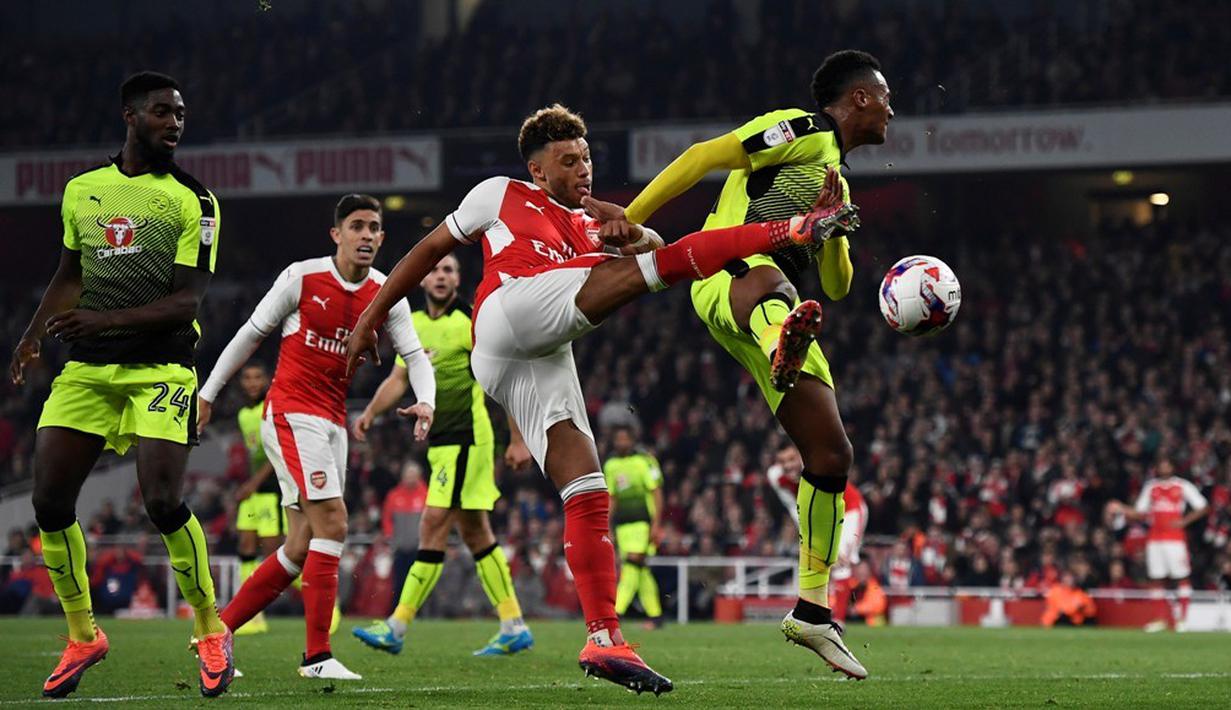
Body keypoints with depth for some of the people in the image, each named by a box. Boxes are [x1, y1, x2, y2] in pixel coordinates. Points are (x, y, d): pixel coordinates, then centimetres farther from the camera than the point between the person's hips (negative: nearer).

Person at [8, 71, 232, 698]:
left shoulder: (193, 201, -2)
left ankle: (211, 631, 2)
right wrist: (32, 335, 11)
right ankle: (82, 636, 14)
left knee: (162, 502, -18)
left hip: (160, 368, -4)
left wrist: (104, 320, -21)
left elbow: (187, 300, -9)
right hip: (86, 368, 5)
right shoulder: (81, 190, 12)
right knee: (49, 501, -4)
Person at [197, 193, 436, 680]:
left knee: (301, 547, 6)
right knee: (332, 522, -19)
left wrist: (426, 402, -17)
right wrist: (207, 394, 6)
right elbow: (251, 334, 2)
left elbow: (415, 355, 5)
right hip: (290, 414, -7)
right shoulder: (302, 278, -7)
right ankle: (317, 655, -16)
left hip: (332, 424, 7)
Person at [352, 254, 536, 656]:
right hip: (442, 442, 9)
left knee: (433, 527, -11)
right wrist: (370, 413, -3)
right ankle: (513, 627, 15)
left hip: (466, 439, -9)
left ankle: (398, 626, -13)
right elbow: (398, 378, 15)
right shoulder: (414, 324, 13)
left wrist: (518, 440, -11)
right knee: (475, 533, 10)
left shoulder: (473, 322, -9)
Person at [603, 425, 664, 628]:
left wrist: (656, 525, -13)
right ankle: (655, 617, 8)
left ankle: (616, 612, -23)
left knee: (632, 564, -16)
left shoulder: (644, 460, -6)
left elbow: (656, 493, -7)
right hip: (623, 523, 6)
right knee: (641, 573, 4)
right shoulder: (610, 465, 12)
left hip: (643, 521, -6)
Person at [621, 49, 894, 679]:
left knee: (831, 454, 5)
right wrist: (628, 220, -16)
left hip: (781, 309, 9)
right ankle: (782, 346, -86)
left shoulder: (834, 176, 33)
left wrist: (835, 232, 13)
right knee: (765, 278, -47)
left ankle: (812, 609, 13)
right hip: (730, 269, -9)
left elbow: (837, 287, 36)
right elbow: (704, 156, -7)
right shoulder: (803, 131, 5)